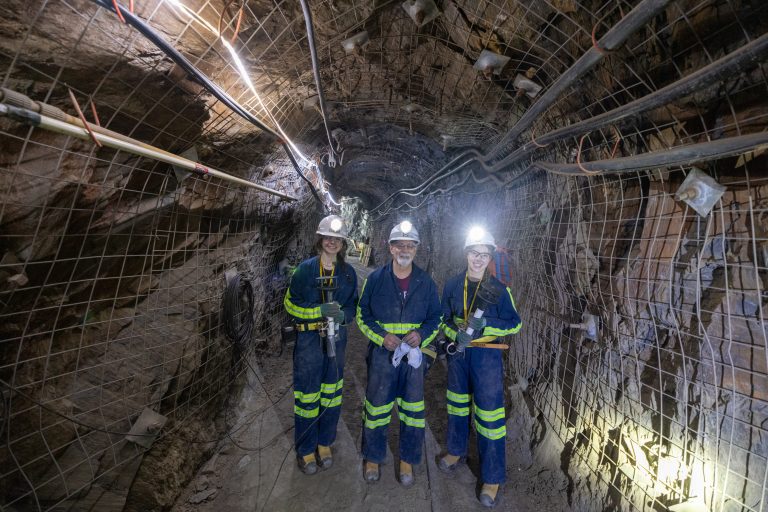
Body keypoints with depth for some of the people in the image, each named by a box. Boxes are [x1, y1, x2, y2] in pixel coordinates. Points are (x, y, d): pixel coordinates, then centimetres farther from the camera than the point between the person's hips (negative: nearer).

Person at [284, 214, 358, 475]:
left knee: (331, 392, 15)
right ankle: (305, 449, 30)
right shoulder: (305, 268, -7)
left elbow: (353, 305, 7)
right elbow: (290, 303, -7)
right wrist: (320, 310, -20)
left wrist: (342, 314, -15)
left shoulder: (348, 272, 2)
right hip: (309, 339, -3)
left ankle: (324, 443, 37)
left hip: (336, 338, 3)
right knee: (307, 394, 6)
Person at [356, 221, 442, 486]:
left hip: (413, 353, 2)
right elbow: (363, 315, 0)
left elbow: (435, 317, 6)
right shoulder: (375, 279, -6)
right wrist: (383, 337, -15)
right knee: (376, 407, 13)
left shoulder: (426, 282, -1)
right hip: (381, 352, -1)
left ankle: (408, 460, 38)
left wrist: (422, 334, -14)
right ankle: (373, 457, 39)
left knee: (413, 409, 13)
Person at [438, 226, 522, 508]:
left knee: (489, 414, 3)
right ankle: (457, 451, 45)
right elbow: (444, 320, 4)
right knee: (457, 404, 20)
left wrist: (485, 323, -21)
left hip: (486, 355, -3)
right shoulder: (452, 285, -3)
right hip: (458, 352, 3)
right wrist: (456, 335, -14)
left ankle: (493, 477, 24)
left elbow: (515, 323, -6)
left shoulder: (498, 289, -10)